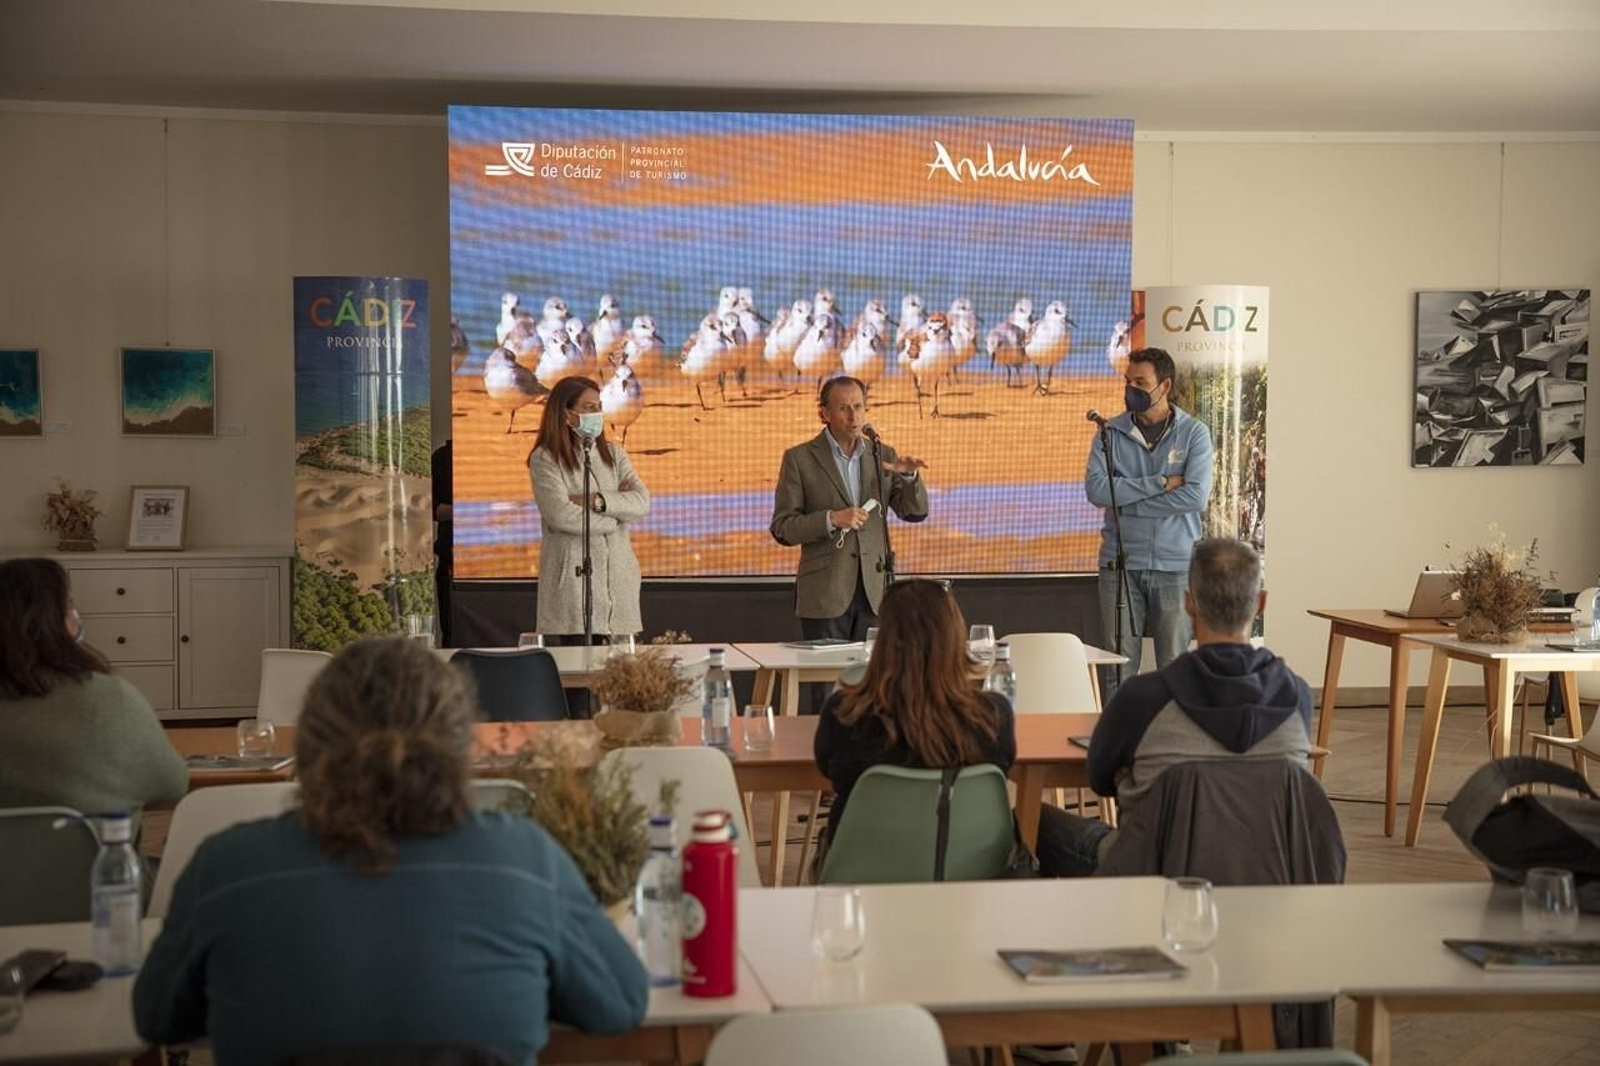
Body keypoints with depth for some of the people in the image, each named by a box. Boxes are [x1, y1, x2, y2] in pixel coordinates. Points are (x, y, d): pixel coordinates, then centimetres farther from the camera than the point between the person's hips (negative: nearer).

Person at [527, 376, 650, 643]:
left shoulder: (614, 454, 15)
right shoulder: (545, 459, -1)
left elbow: (642, 503, 1)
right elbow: (560, 514, -14)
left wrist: (596, 501, -13)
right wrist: (617, 513, -3)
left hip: (618, 578, 4)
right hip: (573, 578, -4)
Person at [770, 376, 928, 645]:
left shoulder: (882, 456, 10)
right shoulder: (799, 459, 0)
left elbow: (916, 512, 6)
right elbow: (782, 528, -4)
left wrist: (909, 475, -13)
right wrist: (831, 519, -19)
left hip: (873, 592, 3)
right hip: (825, 593, -3)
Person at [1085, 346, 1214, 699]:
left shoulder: (1194, 433, 0)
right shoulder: (1112, 432, 5)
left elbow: (1196, 496, -13)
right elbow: (1095, 489, -10)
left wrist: (1126, 502, -11)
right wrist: (1160, 483, -14)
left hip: (1175, 564, -1)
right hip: (1121, 564, 1)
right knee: (1119, 667, 2)